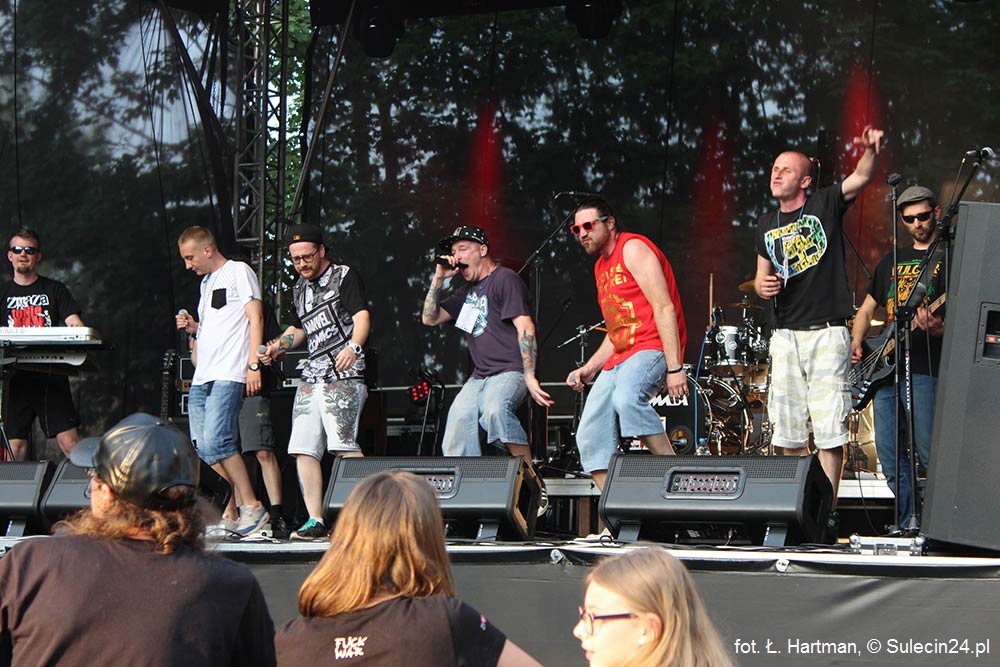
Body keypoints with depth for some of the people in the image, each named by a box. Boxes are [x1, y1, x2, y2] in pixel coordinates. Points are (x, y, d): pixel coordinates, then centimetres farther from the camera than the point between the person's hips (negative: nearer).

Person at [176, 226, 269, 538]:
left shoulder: (238, 272, 0)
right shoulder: (206, 282, 24)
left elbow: (255, 318, -7)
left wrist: (253, 364, -15)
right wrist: (194, 327, 10)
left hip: (227, 376, -9)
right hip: (201, 378, 9)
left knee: (215, 442, -20)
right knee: (203, 448, 1)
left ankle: (253, 508, -14)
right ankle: (234, 511, 6)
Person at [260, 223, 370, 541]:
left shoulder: (344, 276, 0)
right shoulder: (299, 289, 22)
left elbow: (362, 316, -14)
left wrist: (353, 346, -33)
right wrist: (279, 346, 16)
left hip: (343, 375, -8)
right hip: (311, 376, 8)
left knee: (343, 443, -21)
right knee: (304, 449, 0)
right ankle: (315, 521, 3)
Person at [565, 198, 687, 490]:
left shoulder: (632, 248, -7)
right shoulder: (602, 267, 21)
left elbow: (664, 308, -16)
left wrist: (674, 367, -23)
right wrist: (588, 369, 12)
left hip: (653, 347, -10)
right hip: (620, 357, 10)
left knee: (626, 398, -38)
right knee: (589, 438, -1)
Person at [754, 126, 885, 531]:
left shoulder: (825, 205, 1)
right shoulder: (767, 226, 16)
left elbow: (861, 177, -14)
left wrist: (871, 151, -35)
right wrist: (763, 286, 0)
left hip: (827, 333, -5)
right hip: (785, 335, 5)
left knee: (829, 429, -8)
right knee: (788, 431, 5)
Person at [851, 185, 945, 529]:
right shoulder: (892, 261, 21)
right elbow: (867, 309, 26)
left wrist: (939, 329, -28)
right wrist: (856, 344, 8)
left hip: (925, 370, -7)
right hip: (884, 370, 7)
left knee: (931, 455, -12)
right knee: (890, 456, 5)